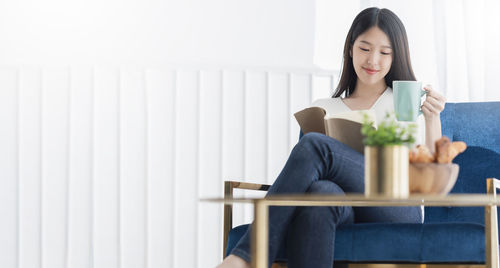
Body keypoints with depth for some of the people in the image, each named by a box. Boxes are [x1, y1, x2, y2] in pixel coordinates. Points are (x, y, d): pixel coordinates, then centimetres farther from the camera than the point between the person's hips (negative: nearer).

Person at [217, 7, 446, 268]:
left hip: (401, 212, -2)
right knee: (319, 192, -38)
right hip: (348, 213, 2)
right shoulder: (324, 109, 27)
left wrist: (431, 119, -7)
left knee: (314, 145, -26)